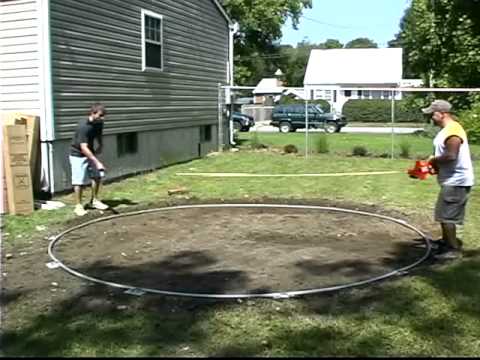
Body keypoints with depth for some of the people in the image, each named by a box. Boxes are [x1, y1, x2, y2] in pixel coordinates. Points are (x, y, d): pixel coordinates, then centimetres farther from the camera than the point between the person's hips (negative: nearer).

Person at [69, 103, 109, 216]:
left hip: (90, 153, 7)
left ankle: (94, 201, 18)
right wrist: (97, 162, -42)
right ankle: (78, 206, 3)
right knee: (79, 181, -6)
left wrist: (100, 146, 0)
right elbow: (84, 148, -37)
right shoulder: (83, 127, -31)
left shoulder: (99, 123, -7)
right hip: (78, 155, -7)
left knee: (97, 175, 5)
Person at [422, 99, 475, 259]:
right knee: (444, 214, 22)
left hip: (456, 181, -11)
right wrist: (435, 162, 8)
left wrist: (434, 159, -13)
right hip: (451, 180, 11)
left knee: (446, 215, -7)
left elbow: (451, 155, -29)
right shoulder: (446, 130, 14)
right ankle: (447, 241, 36)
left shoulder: (452, 130, -21)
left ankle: (454, 249, 0)